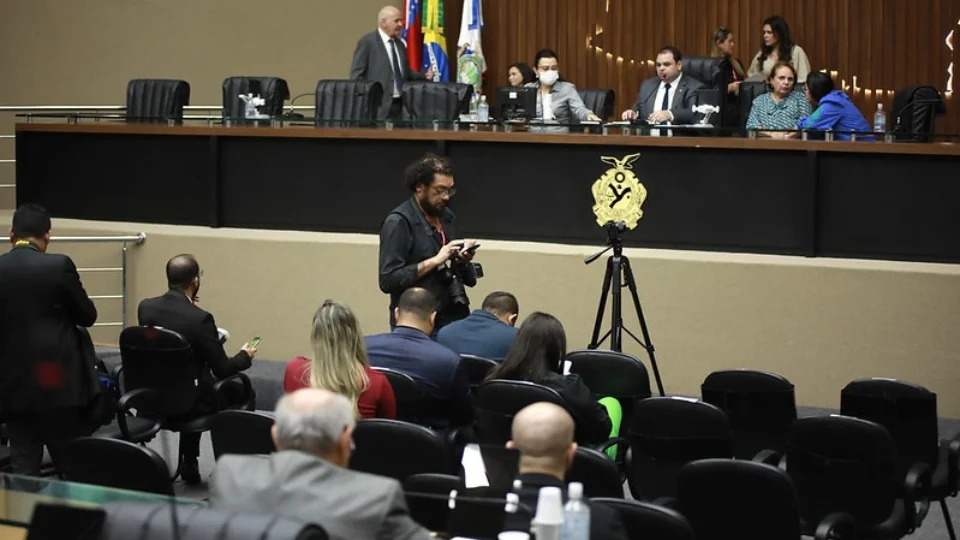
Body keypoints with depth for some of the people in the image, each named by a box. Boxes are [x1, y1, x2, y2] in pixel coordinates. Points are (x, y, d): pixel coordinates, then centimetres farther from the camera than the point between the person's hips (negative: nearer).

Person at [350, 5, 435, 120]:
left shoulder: (400, 44, 18)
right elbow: (356, 74, -7)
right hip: (378, 105, -7)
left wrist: (425, 76, 7)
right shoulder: (367, 42, -4)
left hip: (400, 104, 7)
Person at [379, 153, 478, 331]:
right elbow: (388, 280, -18)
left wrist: (463, 260, -3)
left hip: (454, 318, 6)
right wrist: (435, 260, -20)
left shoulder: (447, 217, 11)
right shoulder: (399, 222, -10)